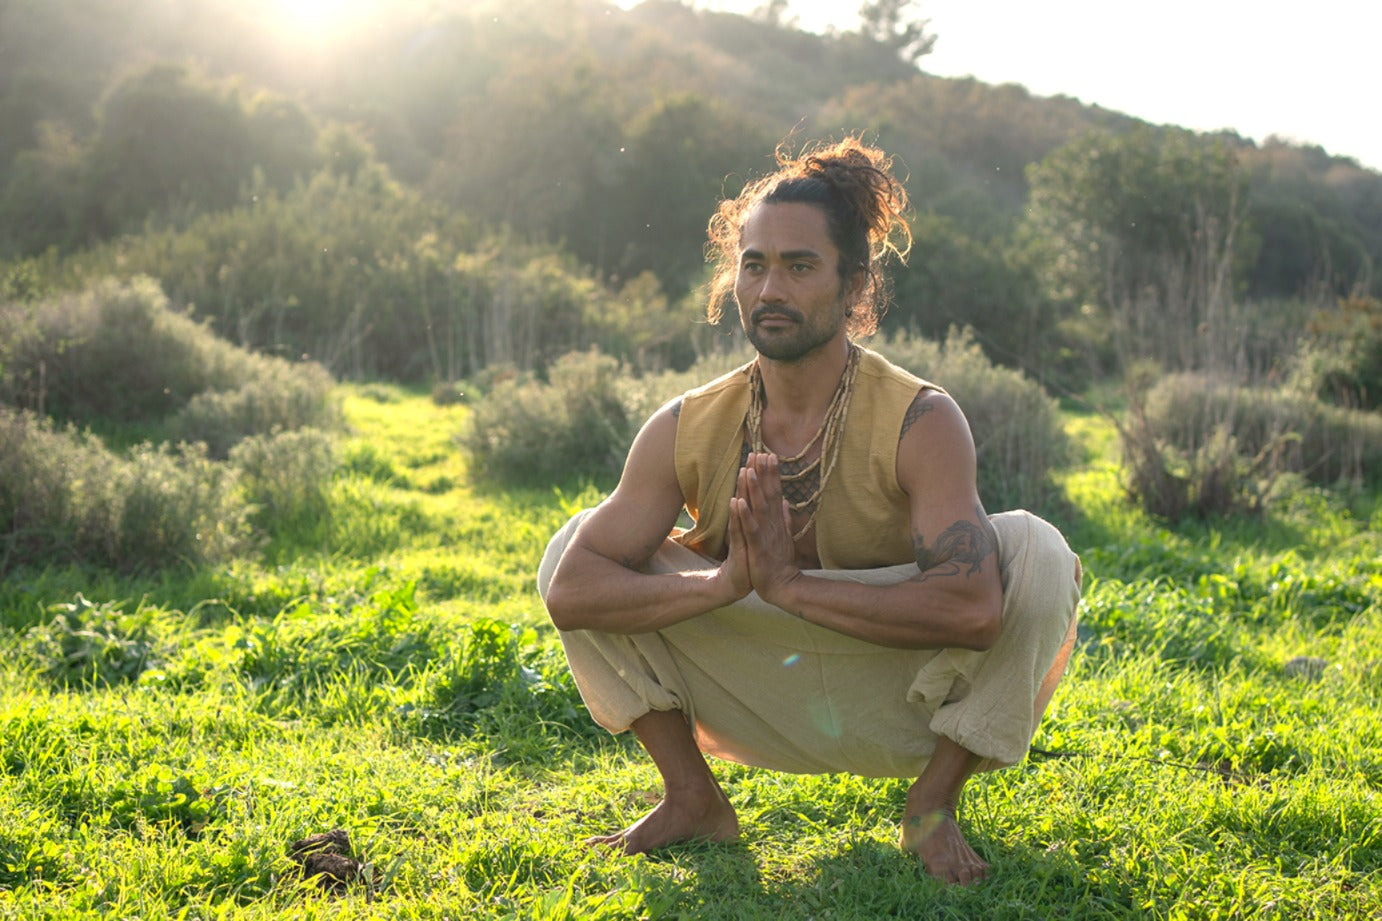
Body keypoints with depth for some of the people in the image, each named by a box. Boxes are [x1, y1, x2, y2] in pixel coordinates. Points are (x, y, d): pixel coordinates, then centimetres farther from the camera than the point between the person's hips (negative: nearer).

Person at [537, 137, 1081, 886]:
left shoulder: (919, 423, -21)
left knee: (1034, 551, -28)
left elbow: (972, 608, -35)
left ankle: (933, 805, -7)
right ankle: (693, 799, 2)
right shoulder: (687, 430, -12)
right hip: (763, 710, 2)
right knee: (578, 544, -11)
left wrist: (789, 583, -36)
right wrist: (722, 582, -35)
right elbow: (568, 590, -20)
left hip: (897, 709, -2)